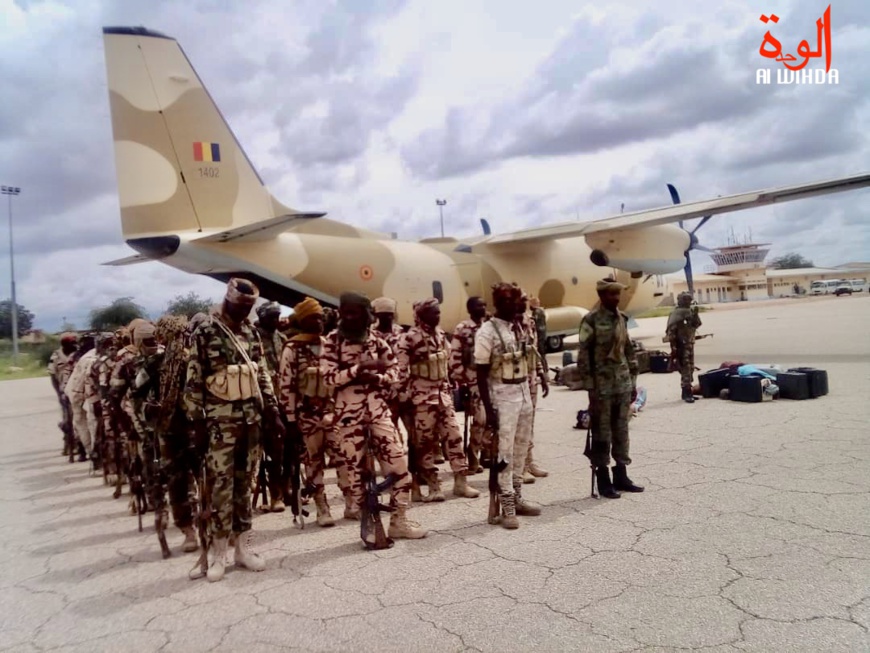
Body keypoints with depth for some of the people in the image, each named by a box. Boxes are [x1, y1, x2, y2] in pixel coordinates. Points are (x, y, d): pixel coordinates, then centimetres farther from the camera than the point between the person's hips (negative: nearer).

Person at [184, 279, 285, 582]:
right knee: (221, 485, -3)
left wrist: (273, 412, 8)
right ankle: (219, 553, 7)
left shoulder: (252, 333, 11)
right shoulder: (206, 333, -4)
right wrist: (196, 420, -9)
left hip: (252, 418, 5)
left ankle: (243, 547, 18)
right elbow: (194, 380, -5)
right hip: (221, 419, -5)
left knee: (245, 483, 10)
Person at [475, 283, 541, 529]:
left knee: (521, 450, 12)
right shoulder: (487, 332, -13)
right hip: (502, 396, -7)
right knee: (505, 452, -3)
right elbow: (481, 374, -13)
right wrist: (489, 410, -16)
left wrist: (528, 396, 13)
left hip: (524, 393, 7)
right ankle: (507, 507, 5)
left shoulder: (520, 327, 8)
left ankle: (517, 499, 24)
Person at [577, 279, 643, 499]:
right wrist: (591, 389, -15)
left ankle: (621, 476, 24)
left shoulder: (622, 318, 10)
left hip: (622, 384, 6)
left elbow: (629, 351, 15)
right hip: (602, 386, -6)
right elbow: (584, 356, -12)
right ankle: (603, 480, 12)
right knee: (602, 433, 2)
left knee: (621, 431, 12)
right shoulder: (591, 320, -10)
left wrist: (633, 382, 12)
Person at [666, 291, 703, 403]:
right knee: (686, 369, -10)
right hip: (681, 345, -9)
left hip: (689, 344, 9)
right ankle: (686, 393, -7)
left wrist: (695, 314, -3)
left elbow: (696, 325, 13)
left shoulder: (690, 311, 12)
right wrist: (673, 345, -21)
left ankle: (687, 392, 22)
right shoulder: (676, 313, -13)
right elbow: (671, 330, -17)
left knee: (690, 368, 13)